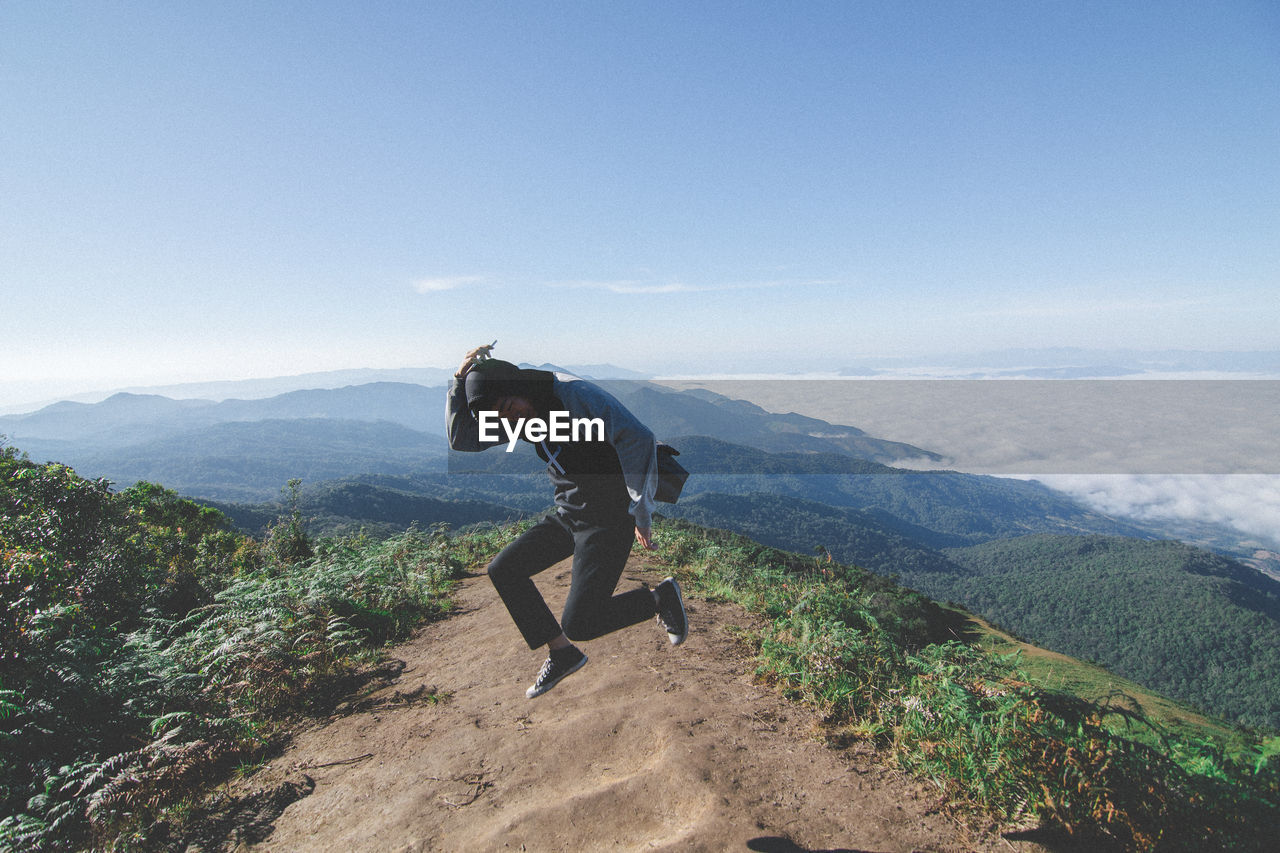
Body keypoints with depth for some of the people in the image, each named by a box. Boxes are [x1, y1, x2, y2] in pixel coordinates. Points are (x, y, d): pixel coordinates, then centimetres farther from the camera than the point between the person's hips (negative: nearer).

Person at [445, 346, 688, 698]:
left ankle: (660, 597, 12)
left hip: (609, 519, -8)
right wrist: (460, 380, -6)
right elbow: (461, 438, 6)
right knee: (502, 571, 7)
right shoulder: (520, 414, 5)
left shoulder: (576, 394, -21)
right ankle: (561, 653, 19)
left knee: (579, 625, -11)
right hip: (567, 514, 9)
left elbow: (637, 437, -31)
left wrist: (641, 512, -28)